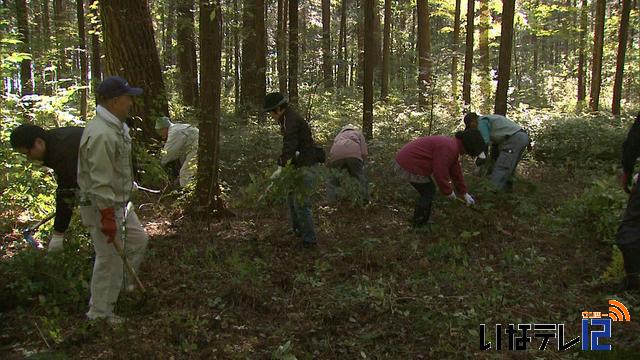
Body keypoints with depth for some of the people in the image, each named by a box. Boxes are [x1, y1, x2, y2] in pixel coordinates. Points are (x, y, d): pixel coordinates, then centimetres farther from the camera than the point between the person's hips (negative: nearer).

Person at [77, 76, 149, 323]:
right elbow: (100, 182, -27)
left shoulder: (117, 127, 6)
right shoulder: (101, 134, -27)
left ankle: (120, 283, 39)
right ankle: (100, 313, 17)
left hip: (120, 202, 10)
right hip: (103, 207, -10)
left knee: (138, 241, 22)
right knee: (110, 259, 1)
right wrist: (107, 217, -24)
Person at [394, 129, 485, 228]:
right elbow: (440, 173, -22)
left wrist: (464, 193, 26)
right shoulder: (449, 149, -22)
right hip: (408, 165, -11)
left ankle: (423, 222, 28)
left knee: (429, 191, 18)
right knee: (428, 192, 0)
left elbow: (456, 171, 22)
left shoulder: (453, 145, 13)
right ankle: (418, 226, 10)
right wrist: (449, 192, -6)